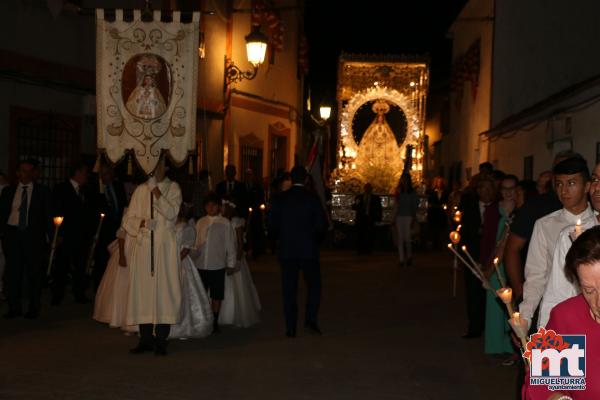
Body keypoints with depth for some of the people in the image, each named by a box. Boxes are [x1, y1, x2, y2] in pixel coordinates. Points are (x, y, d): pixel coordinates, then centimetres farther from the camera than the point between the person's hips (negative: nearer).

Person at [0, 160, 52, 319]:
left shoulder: (42, 191, 4)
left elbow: (47, 215, 3)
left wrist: (47, 234, -4)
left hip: (33, 235, -2)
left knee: (34, 271, 2)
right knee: (13, 271, 2)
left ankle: (34, 308, 12)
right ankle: (14, 307, 11)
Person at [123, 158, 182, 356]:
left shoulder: (173, 188, 5)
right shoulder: (140, 190, 12)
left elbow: (171, 213, -11)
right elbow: (128, 220, 10)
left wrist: (156, 191, -18)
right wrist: (141, 222, -9)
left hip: (165, 247, -2)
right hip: (143, 246, 3)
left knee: (164, 289, -5)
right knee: (143, 290, 2)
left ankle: (161, 340, 1)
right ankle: (145, 339, 10)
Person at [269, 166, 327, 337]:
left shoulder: (280, 199, -1)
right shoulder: (313, 198, -5)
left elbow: (272, 224, -1)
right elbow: (321, 225, -6)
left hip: (286, 250, 1)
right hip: (309, 249, -1)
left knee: (289, 290, 6)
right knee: (314, 285, 15)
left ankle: (291, 328, 8)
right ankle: (311, 318, 1)